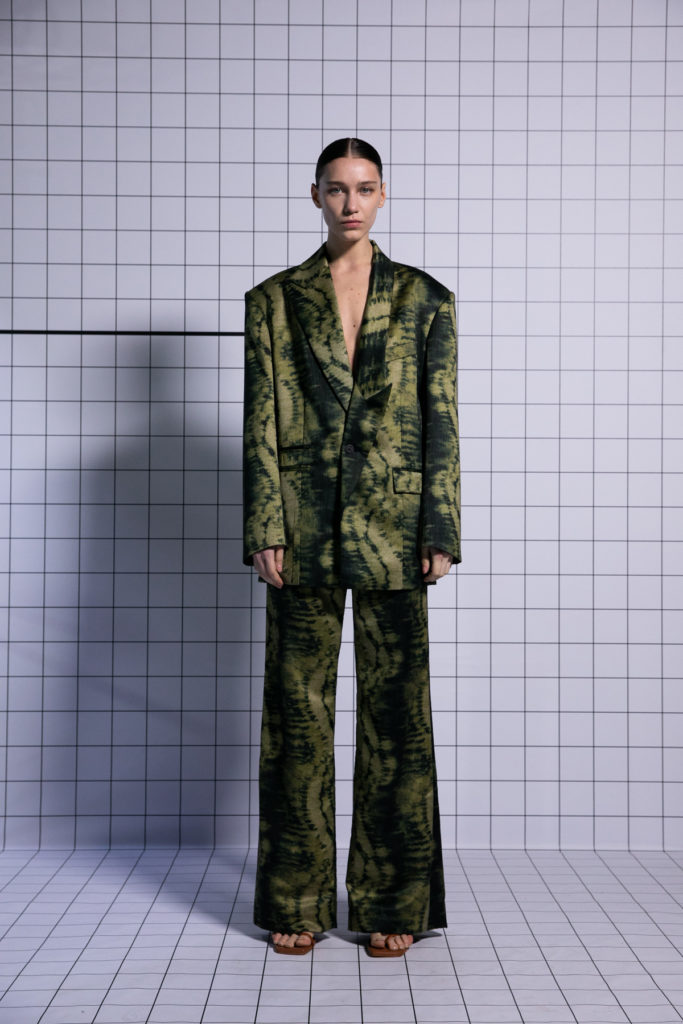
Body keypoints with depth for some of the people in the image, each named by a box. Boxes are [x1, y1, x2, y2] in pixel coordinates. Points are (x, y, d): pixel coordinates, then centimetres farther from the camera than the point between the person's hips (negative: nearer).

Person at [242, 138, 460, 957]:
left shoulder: (424, 299, 6)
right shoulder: (275, 299, 7)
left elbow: (441, 422, 3)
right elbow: (261, 424, 3)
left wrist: (440, 531, -3)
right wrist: (264, 530, -6)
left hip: (393, 530, 0)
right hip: (303, 530, 0)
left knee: (395, 712, 3)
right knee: (297, 712, 5)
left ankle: (392, 905, 16)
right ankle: (295, 903, 17)